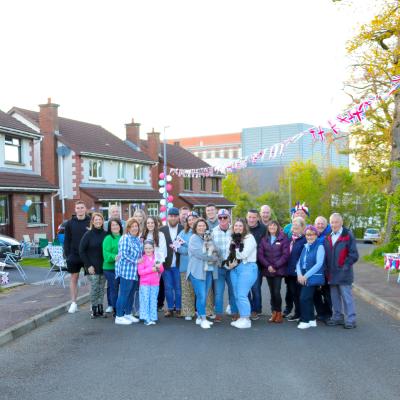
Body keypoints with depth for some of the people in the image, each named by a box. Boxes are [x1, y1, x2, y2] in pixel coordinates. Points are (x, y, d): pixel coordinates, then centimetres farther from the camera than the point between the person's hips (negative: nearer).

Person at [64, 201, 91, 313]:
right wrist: (67, 255, -3)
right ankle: (73, 303, 17)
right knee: (74, 278, 8)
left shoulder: (90, 222, -2)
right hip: (74, 256, 2)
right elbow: (67, 240, 4)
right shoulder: (70, 223, 3)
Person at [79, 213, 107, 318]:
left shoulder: (105, 234, 5)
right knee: (94, 288, -3)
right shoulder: (88, 235, -4)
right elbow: (82, 251, -4)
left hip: (104, 266, 3)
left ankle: (100, 309, 15)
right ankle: (94, 309, 6)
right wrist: (88, 265, -10)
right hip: (92, 267, -3)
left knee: (101, 289, 8)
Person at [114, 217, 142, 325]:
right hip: (126, 270, -8)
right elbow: (124, 254, -16)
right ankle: (119, 317, 1)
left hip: (134, 271, 8)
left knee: (131, 294, 14)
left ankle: (128, 314, 24)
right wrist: (136, 261, -14)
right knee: (124, 294, -5)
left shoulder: (138, 239, 15)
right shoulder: (125, 238, -10)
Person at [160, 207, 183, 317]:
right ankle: (170, 308, 19)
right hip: (166, 264, 1)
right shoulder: (162, 230, 4)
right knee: (168, 288, 9)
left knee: (178, 288, 6)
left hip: (178, 264, -1)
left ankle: (178, 309, 17)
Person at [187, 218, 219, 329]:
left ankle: (199, 318, 20)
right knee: (201, 296, -9)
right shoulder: (194, 238, -5)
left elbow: (215, 252, 11)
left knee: (204, 296, 10)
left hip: (209, 271, 6)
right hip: (197, 271, -6)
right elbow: (200, 254, -15)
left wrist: (214, 257, -11)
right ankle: (203, 319, -2)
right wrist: (214, 257, -7)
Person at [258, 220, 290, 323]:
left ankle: (279, 313, 5)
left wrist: (275, 266, -12)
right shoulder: (264, 239, 10)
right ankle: (274, 313, 15)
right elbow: (260, 254, 4)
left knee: (276, 292, -9)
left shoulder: (283, 239, 0)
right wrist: (268, 266, -9)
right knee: (272, 292, 6)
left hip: (279, 270, -3)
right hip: (267, 270, 3)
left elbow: (285, 255, -6)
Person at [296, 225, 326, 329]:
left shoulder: (319, 247, -8)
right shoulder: (305, 247, 14)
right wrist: (299, 274, -6)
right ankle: (312, 320, 23)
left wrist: (306, 275, -16)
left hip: (313, 277, -7)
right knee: (308, 299, 12)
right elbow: (299, 262, 12)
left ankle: (305, 321, 1)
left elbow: (319, 264, -15)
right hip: (304, 278, 7)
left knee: (304, 298, -11)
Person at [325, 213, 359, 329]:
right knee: (335, 297, 14)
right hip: (332, 273, 6)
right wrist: (328, 268, 7)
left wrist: (345, 266, -13)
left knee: (346, 296, -3)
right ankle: (337, 317, 25)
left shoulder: (348, 235, -8)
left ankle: (350, 319, 4)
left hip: (343, 273, -6)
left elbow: (354, 254, -10)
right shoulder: (328, 237, 11)